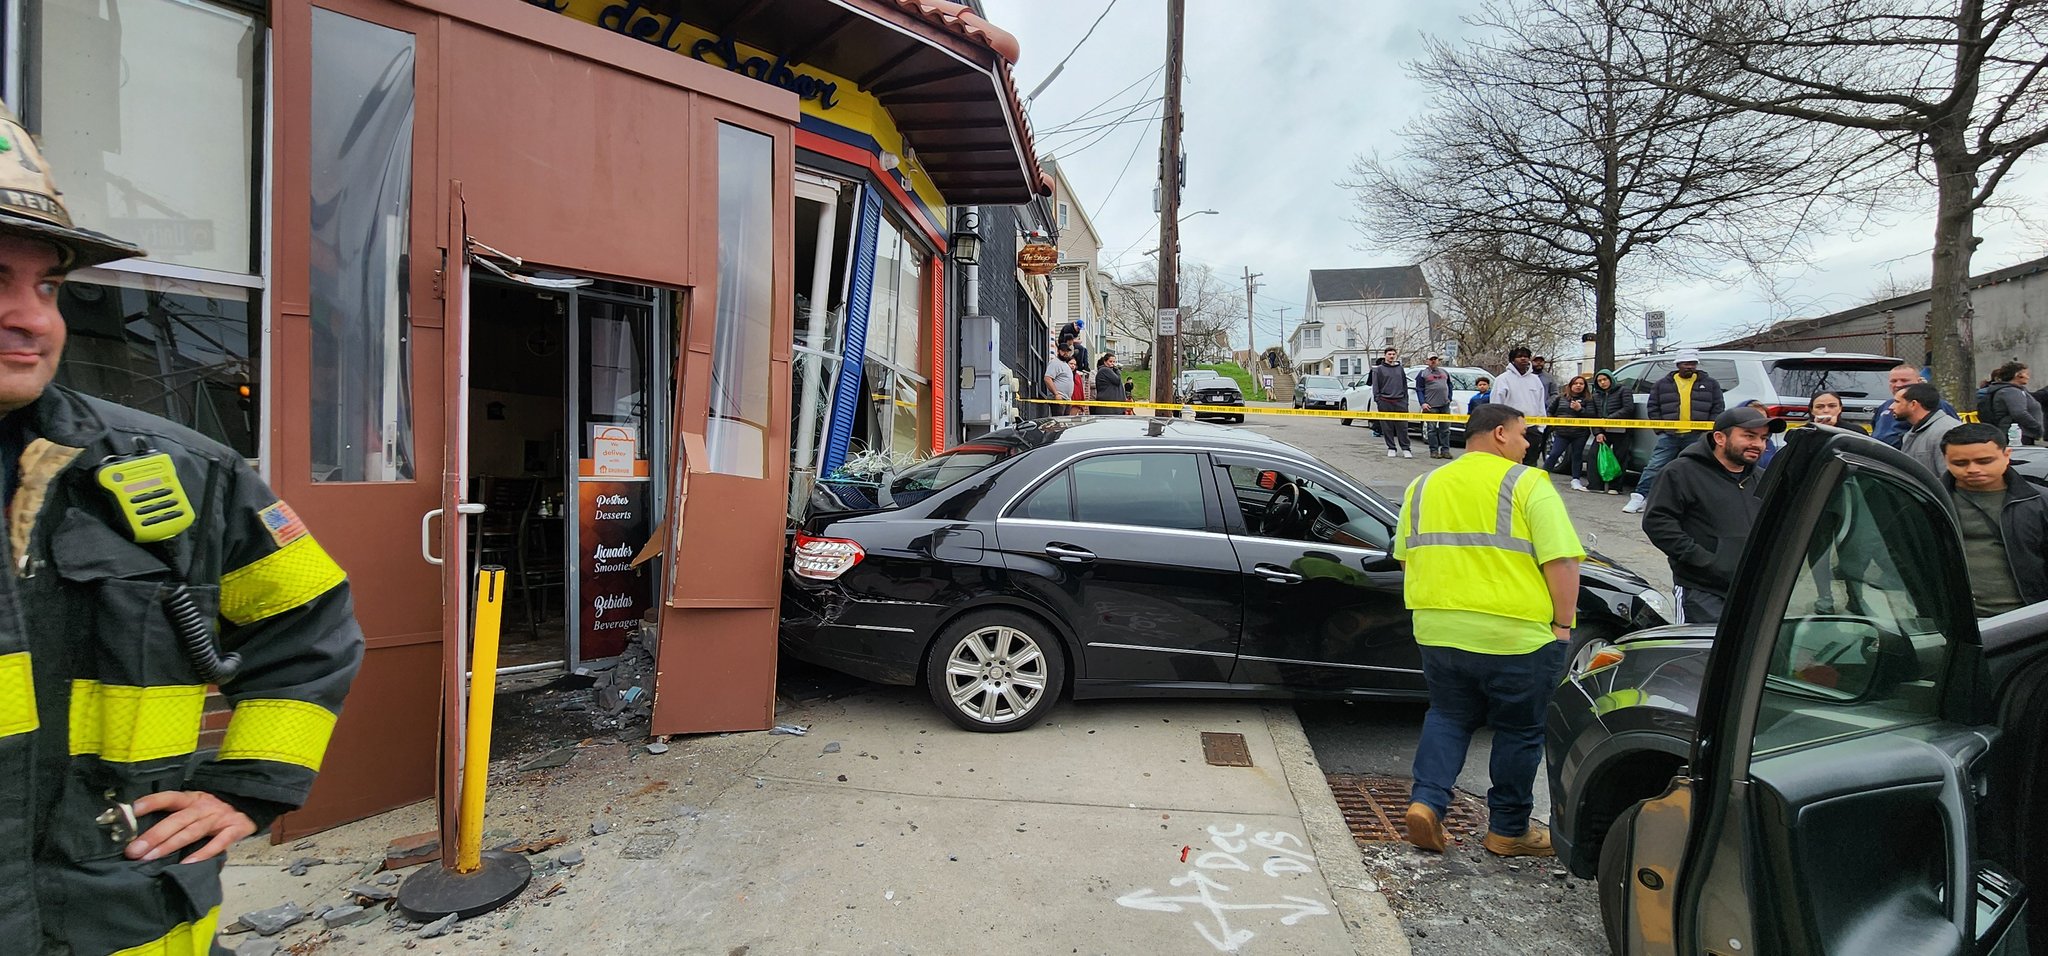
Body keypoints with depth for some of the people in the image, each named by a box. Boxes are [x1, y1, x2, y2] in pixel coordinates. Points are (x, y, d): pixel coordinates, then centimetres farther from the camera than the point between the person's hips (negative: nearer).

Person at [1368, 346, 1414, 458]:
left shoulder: (1400, 369, 14)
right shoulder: (1379, 370, 5)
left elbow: (1405, 385, 16)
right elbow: (1375, 386, 2)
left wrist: (1406, 400, 10)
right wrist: (1377, 399, -7)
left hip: (1400, 402, 2)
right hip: (1385, 402, -2)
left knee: (1402, 426, -1)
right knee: (1387, 427, 1)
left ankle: (1405, 449, 2)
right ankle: (1391, 448, 11)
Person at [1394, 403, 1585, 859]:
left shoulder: (1424, 485, 11)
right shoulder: (1527, 484, -6)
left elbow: (1405, 556, 17)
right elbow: (1560, 561, -13)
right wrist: (1563, 624, -7)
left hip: (1438, 629, 5)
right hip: (1516, 634, -4)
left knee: (1447, 716, 20)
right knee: (1519, 731, 12)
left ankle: (1427, 801, 6)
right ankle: (1508, 830, 23)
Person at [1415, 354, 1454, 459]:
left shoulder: (1445, 372, 18)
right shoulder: (1423, 374, 3)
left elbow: (1449, 386, 23)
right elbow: (1419, 390, -1)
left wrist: (1449, 398, 10)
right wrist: (1422, 403, -11)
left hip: (1445, 405, 4)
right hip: (1431, 406, -4)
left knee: (1445, 429, 3)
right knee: (1432, 429, -3)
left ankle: (1445, 450, 7)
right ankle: (1434, 451, 1)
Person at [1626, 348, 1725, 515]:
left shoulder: (1710, 384, 10)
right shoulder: (1662, 384, 8)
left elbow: (1718, 409, 8)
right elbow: (1653, 408, 10)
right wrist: (1661, 429, -1)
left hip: (1697, 437, 1)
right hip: (1669, 435, -1)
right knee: (1654, 466, -7)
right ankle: (1640, 497, -8)